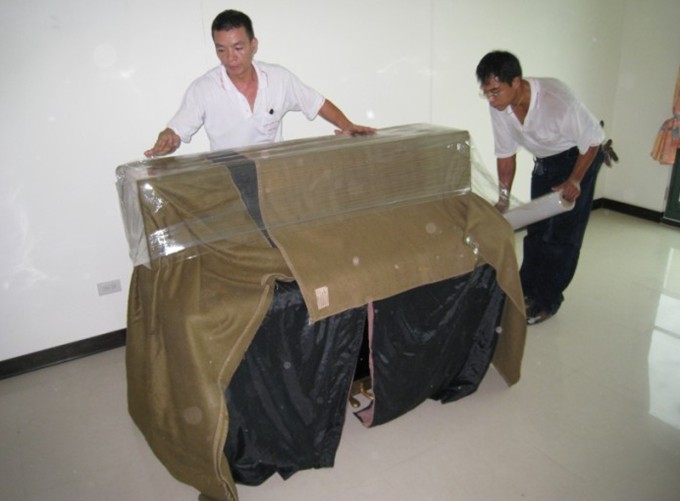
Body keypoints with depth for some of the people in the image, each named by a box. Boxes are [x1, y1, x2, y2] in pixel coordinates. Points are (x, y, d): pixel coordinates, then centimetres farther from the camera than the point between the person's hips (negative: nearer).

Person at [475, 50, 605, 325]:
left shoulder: (557, 101, -37)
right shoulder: (498, 107, -20)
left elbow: (593, 139, -20)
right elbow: (506, 154, -7)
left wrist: (574, 180, -17)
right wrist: (503, 199, -6)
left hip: (578, 157, -5)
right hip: (544, 161, 5)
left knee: (562, 233, -4)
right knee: (536, 229, 10)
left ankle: (547, 300, 7)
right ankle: (526, 290, 23)